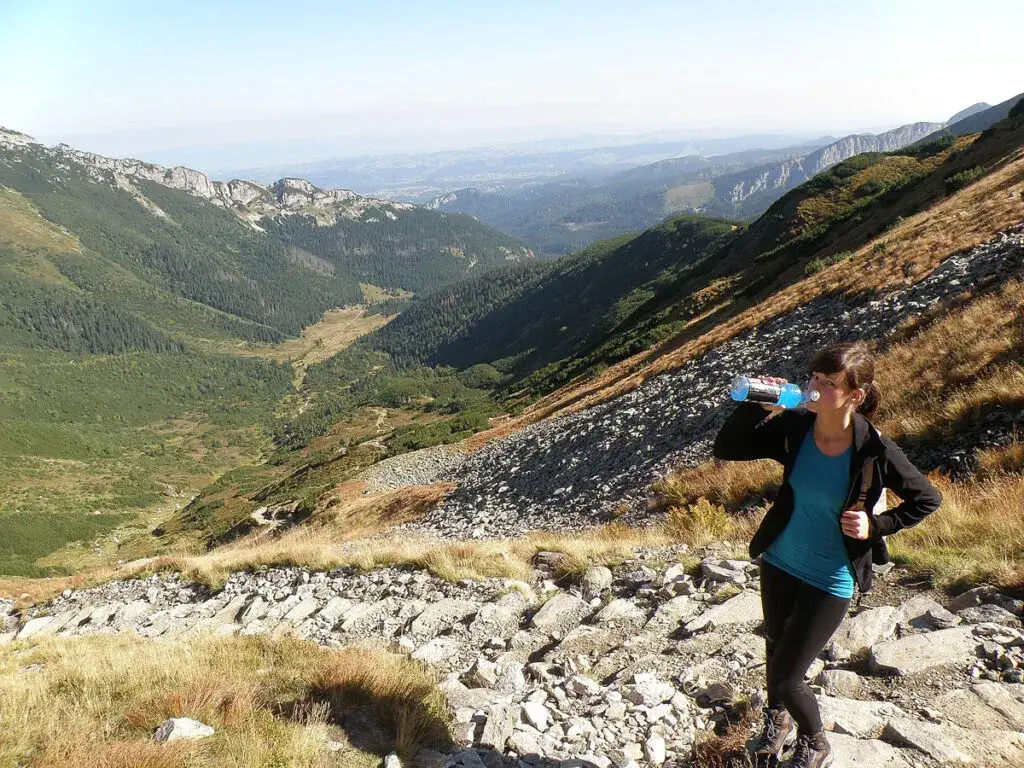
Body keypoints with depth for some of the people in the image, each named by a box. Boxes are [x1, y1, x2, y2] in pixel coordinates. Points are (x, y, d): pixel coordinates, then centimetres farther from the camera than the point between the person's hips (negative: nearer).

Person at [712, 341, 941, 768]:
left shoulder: (874, 450, -23)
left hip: (830, 581, -4)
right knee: (775, 645, 26)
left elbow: (927, 500, -7)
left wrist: (876, 526, -17)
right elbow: (725, 450, -12)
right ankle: (777, 718, 57)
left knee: (786, 676, 1)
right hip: (779, 562, 4)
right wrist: (754, 405, -26)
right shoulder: (794, 426, -15)